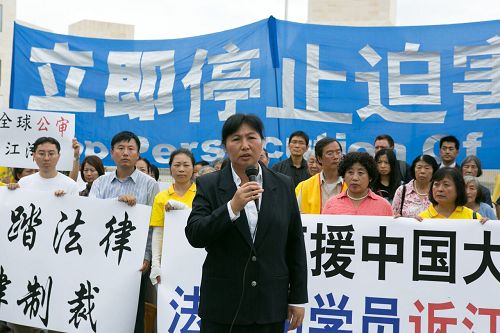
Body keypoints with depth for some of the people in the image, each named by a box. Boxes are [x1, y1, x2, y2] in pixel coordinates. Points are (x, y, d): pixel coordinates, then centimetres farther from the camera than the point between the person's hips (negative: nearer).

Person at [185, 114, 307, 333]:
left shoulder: (283, 185, 5)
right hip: (222, 306, -1)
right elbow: (194, 236, -10)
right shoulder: (208, 185, 0)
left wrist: (298, 298, 6)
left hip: (271, 306, 2)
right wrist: (233, 207, -22)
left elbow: (295, 244, 7)